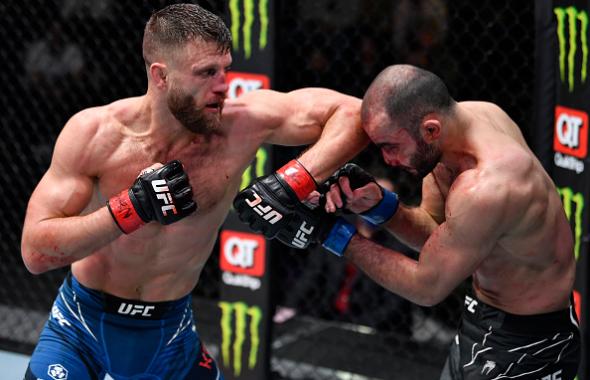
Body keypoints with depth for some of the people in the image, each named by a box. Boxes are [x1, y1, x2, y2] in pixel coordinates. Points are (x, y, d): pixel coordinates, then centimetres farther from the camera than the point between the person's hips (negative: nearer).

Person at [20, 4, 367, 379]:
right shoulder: (94, 133, -19)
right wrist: (132, 208, -34)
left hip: (172, 333, 2)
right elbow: (35, 252, -22)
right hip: (81, 331, -2)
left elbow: (352, 113, -17)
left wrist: (293, 183, -31)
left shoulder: (242, 122, -18)